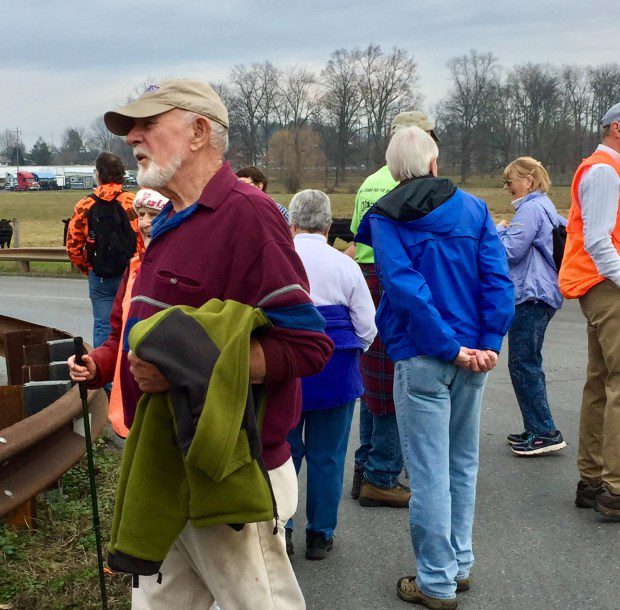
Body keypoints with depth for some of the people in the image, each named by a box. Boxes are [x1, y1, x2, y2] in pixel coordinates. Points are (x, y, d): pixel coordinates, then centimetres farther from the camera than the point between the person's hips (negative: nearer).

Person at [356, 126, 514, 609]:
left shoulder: (384, 218, -4)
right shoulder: (473, 208, 5)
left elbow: (404, 286, -16)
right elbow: (497, 277, -5)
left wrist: (450, 347, -14)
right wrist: (489, 343, -6)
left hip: (421, 358, -4)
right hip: (473, 356, 4)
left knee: (429, 472, 3)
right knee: (463, 463, 17)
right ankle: (460, 565, 29)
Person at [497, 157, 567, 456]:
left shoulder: (531, 209, -14)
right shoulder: (545, 207, 17)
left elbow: (510, 251, -18)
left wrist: (500, 230, 1)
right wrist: (506, 232, 13)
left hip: (531, 296, -10)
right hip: (540, 294, 10)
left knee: (522, 364, -6)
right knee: (529, 364, 14)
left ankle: (545, 433, -3)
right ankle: (536, 430, 21)